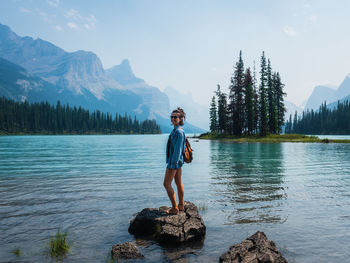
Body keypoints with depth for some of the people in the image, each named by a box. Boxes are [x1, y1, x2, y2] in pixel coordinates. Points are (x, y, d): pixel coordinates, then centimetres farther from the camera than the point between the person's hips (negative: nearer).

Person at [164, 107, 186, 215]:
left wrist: (172, 164, -22)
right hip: (177, 161, 10)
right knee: (179, 183, 14)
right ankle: (181, 206, 24)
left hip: (174, 161, -10)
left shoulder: (179, 131, -19)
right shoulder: (176, 130, 12)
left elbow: (178, 149, -22)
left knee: (166, 184, -4)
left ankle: (175, 208, 2)